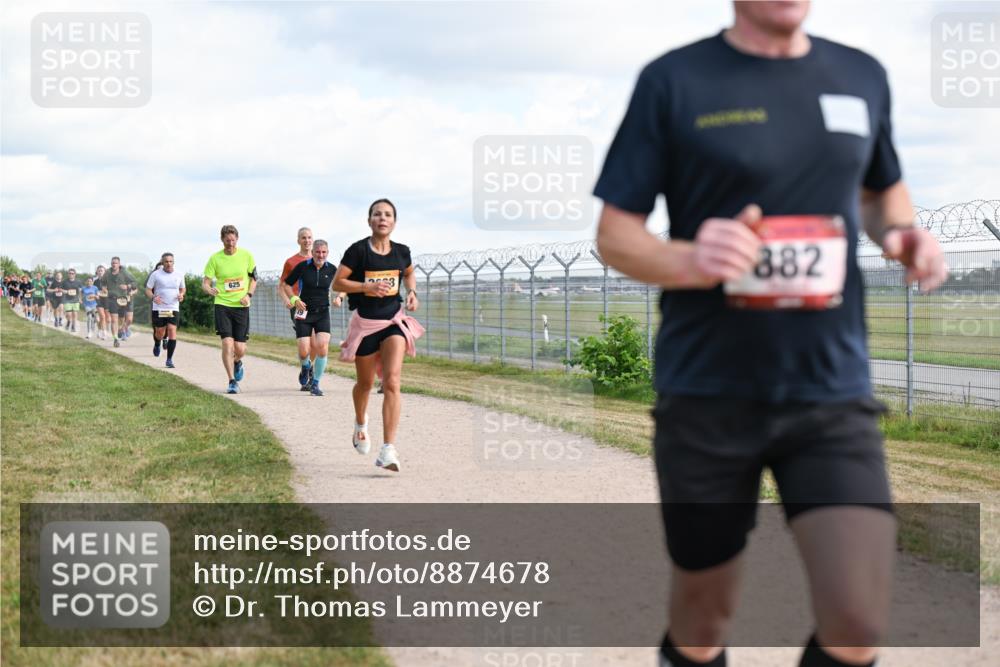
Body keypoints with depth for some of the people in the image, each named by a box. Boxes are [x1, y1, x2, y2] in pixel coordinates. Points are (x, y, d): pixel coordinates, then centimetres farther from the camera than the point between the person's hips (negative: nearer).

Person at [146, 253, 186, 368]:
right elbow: (148, 290, 2)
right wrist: (153, 297, -19)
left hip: (174, 309, 1)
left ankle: (169, 359, -6)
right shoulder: (155, 274, -2)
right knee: (160, 332, 5)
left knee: (172, 331, -12)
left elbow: (183, 289, 19)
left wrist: (181, 294, -4)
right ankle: (157, 345, 43)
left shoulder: (179, 275, 5)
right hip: (159, 309, -1)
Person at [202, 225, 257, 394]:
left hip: (241, 306, 1)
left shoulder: (246, 256, 1)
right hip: (222, 305, -1)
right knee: (227, 342, -15)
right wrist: (210, 289, -26)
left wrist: (249, 295, -3)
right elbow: (205, 281, -3)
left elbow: (254, 277, 13)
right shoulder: (215, 258, -3)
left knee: (240, 348, 0)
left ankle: (237, 363, 36)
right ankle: (232, 381, -7)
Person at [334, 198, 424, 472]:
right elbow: (337, 283, -9)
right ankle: (361, 423, 50)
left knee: (392, 382, -15)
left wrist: (412, 292, 4)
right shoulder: (358, 250, -11)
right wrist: (367, 287, -22)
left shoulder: (401, 251, 1)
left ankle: (388, 450, -19)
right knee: (366, 383, 15)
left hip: (394, 321, 1)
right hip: (365, 323, -1)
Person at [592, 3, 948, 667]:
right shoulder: (673, 80, -5)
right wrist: (689, 260, -24)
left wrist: (900, 233, 0)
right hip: (708, 395, -2)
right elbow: (615, 234, -2)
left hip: (834, 393, 2)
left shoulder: (862, 77, 5)